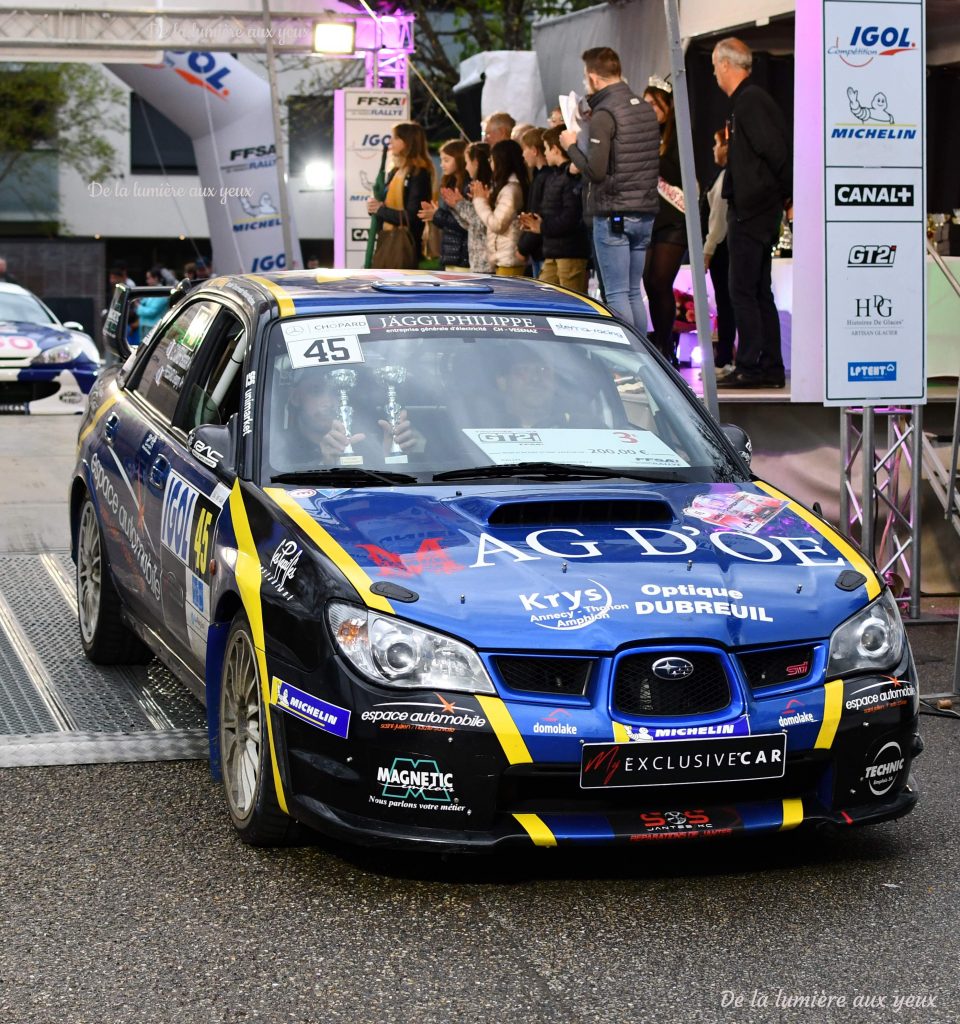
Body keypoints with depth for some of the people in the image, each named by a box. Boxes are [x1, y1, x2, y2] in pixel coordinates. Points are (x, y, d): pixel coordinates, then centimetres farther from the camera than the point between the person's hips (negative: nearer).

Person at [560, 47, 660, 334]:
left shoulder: (604, 115, -14)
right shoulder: (645, 108, 11)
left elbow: (595, 171, -19)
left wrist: (571, 146, 0)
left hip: (614, 215, -8)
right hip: (646, 213, 8)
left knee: (617, 295, -4)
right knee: (633, 292, 13)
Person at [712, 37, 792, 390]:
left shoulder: (749, 101, -15)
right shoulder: (750, 99, 17)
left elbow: (776, 152, -20)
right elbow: (775, 151, 17)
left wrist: (791, 197, -12)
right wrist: (788, 198, 14)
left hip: (750, 211, -10)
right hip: (754, 211, 10)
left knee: (743, 292, -8)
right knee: (760, 292, 12)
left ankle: (750, 367, -6)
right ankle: (770, 368, 15)